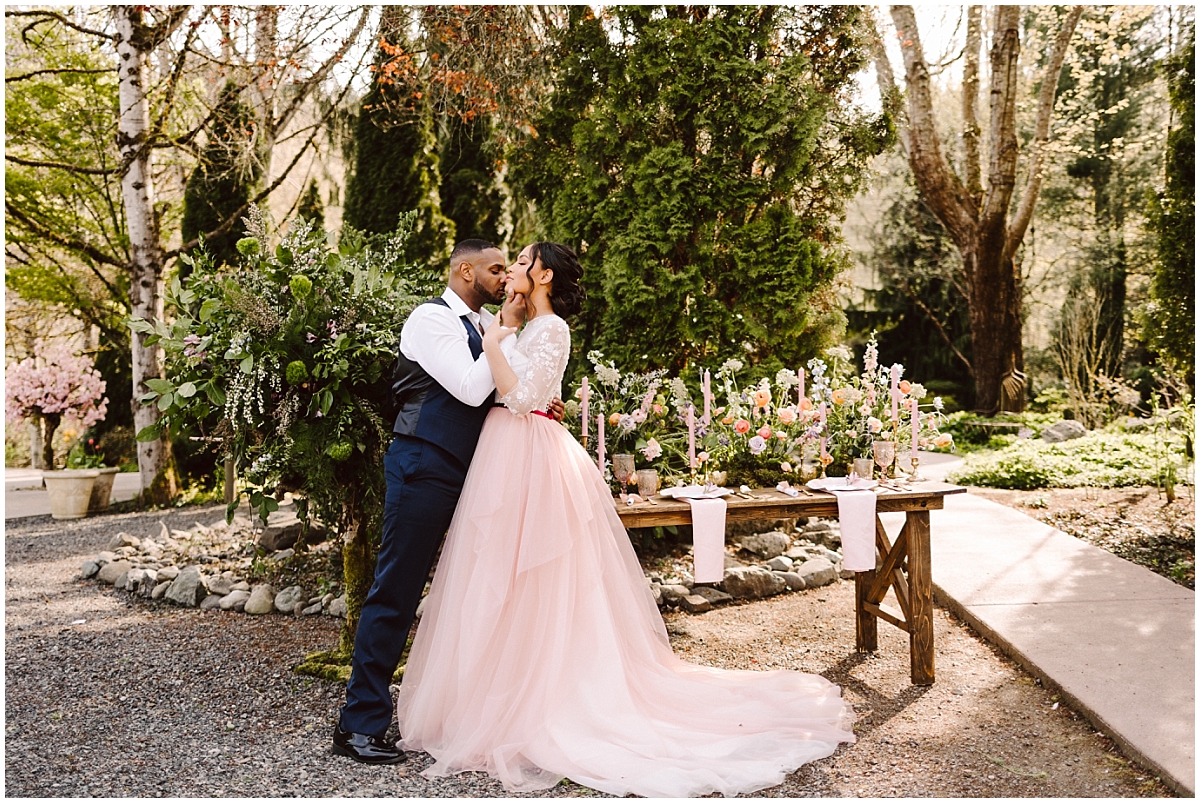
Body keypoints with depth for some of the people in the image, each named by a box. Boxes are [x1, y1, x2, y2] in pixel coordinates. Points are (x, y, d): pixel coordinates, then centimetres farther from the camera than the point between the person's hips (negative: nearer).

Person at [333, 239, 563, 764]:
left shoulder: (486, 325, 15)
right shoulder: (432, 318, -11)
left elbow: (498, 396, 23)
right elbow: (470, 390, -21)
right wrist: (509, 330, -14)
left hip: (469, 472, 9)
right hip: (425, 468, -9)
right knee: (396, 592, -4)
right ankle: (359, 724, 5)